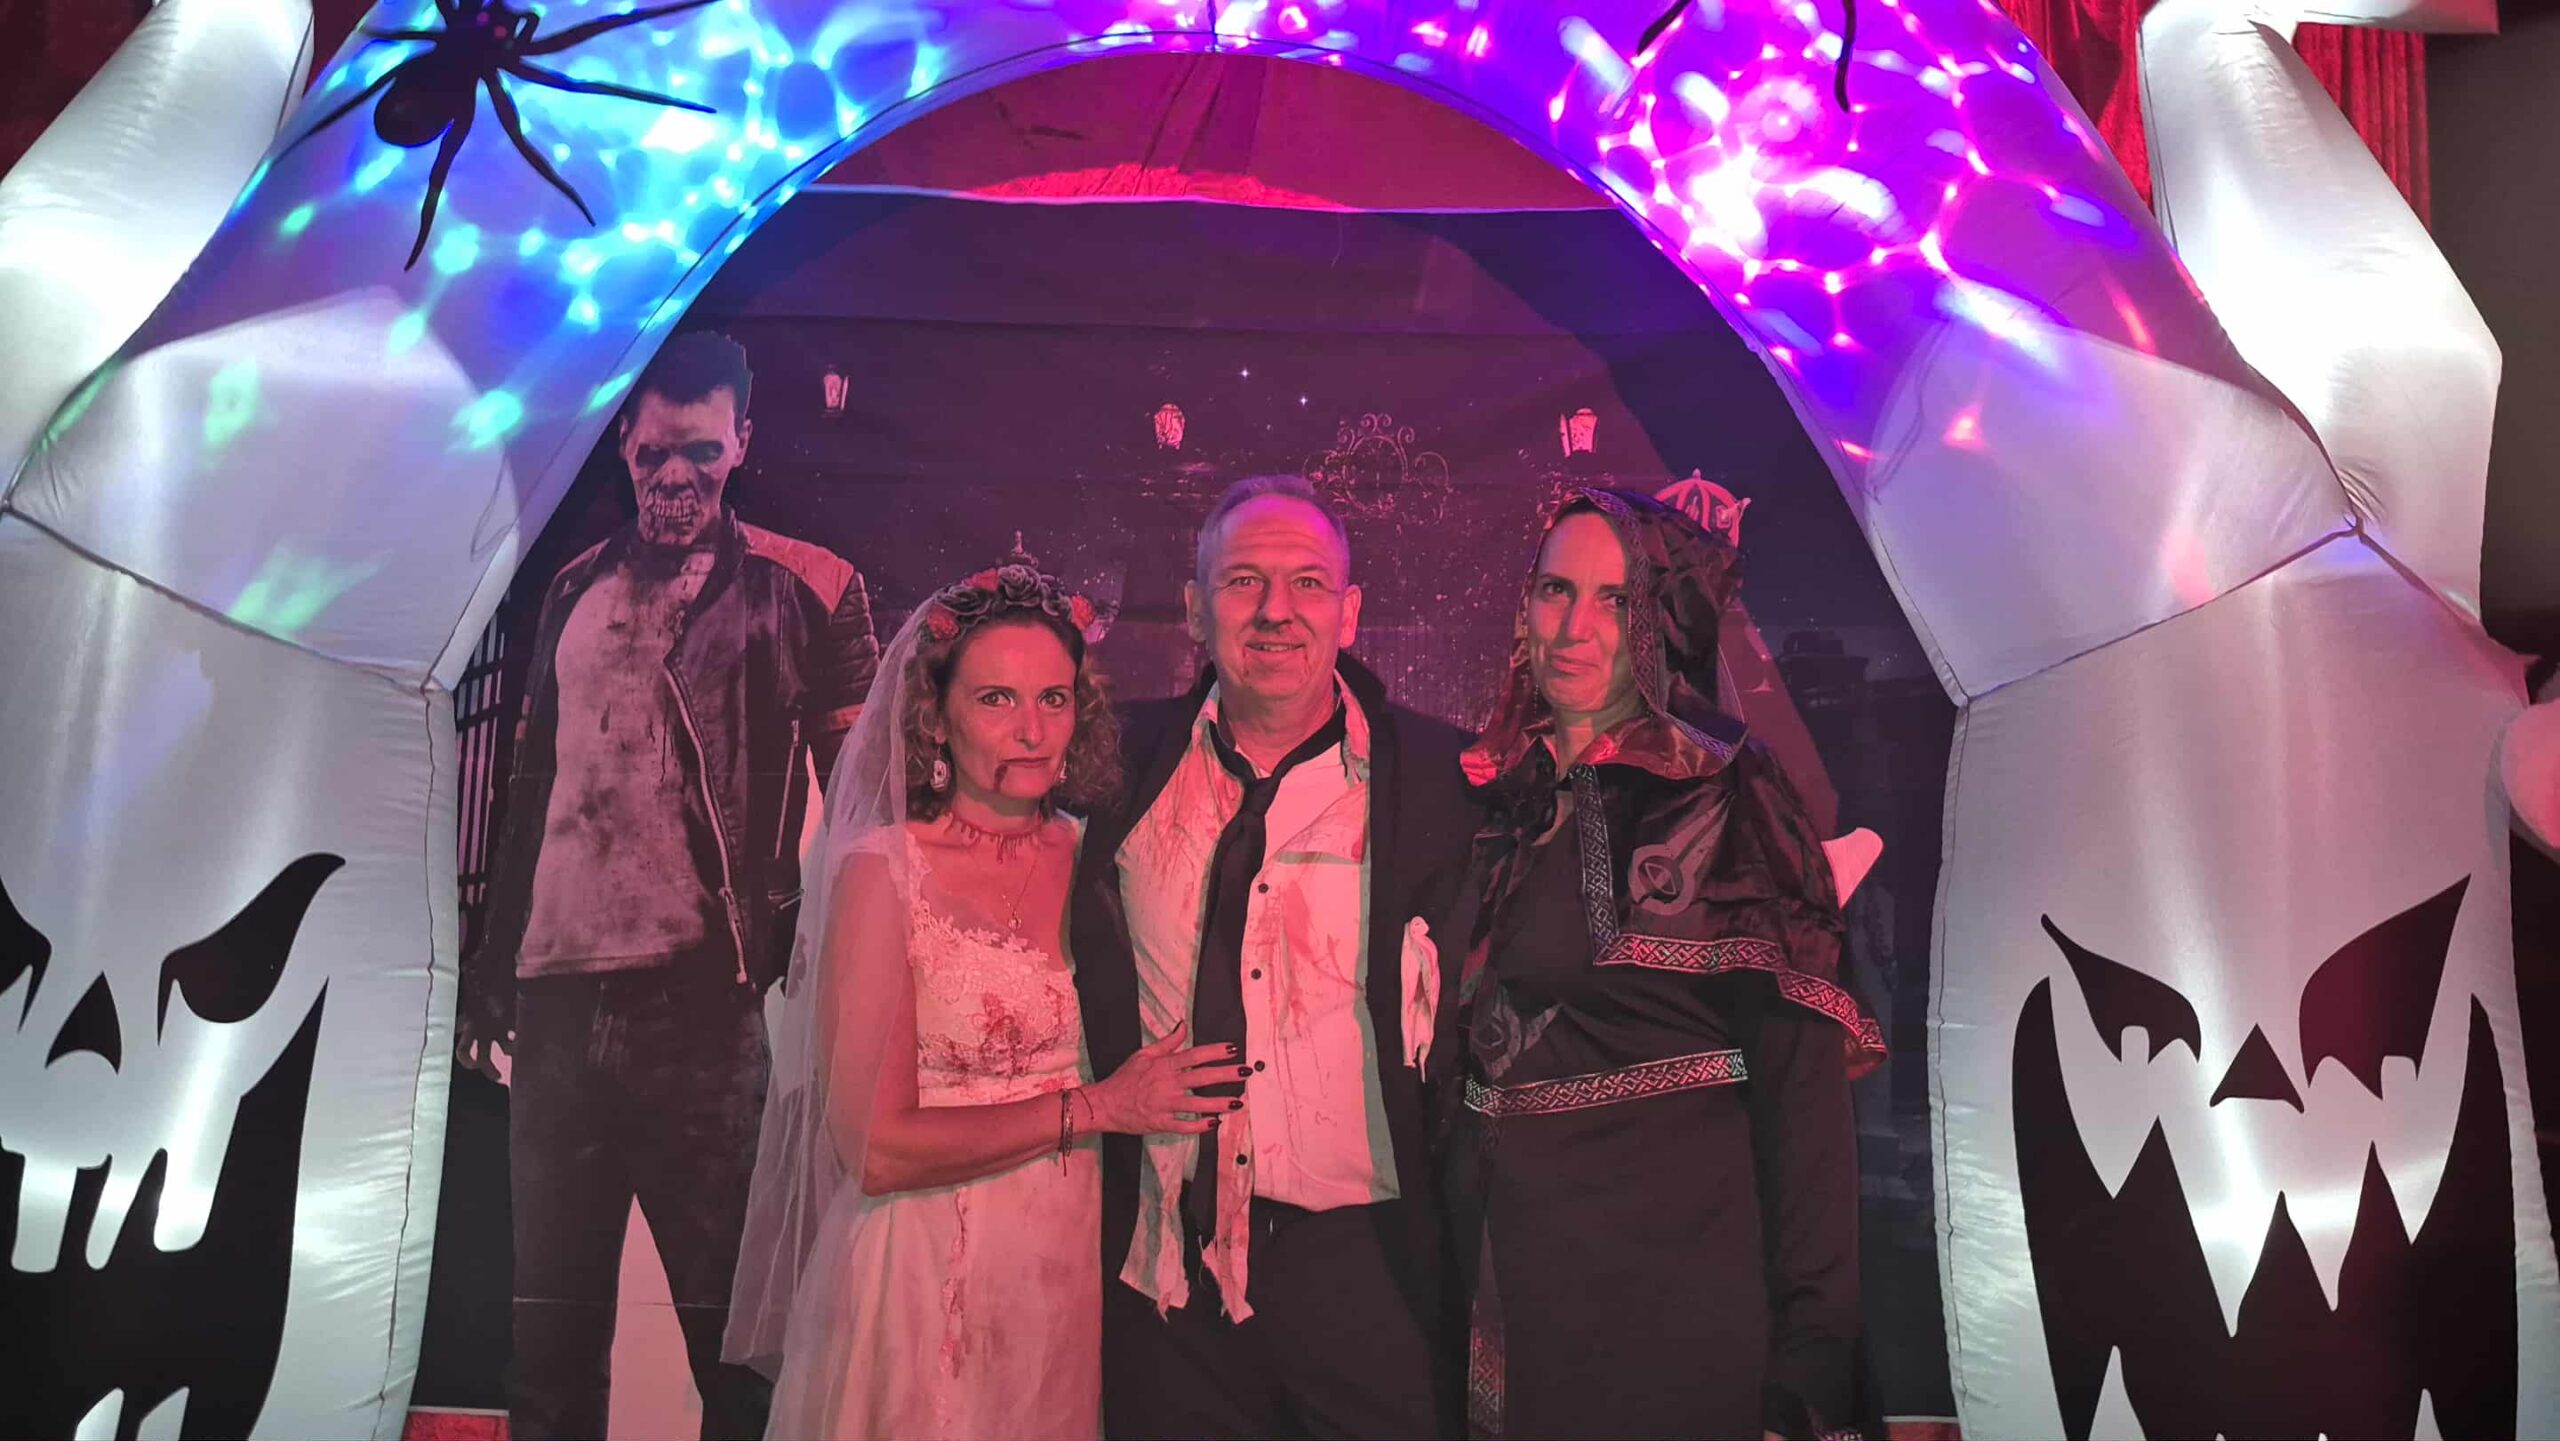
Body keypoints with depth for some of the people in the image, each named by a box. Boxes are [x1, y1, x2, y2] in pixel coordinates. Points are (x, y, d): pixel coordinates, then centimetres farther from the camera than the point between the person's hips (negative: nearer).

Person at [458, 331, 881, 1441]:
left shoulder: (808, 589, 1)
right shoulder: (576, 590, 15)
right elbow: (532, 786, 19)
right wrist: (493, 960, 17)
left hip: (704, 1003, -4)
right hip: (558, 997, 5)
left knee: (729, 1319, 2)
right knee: (551, 1329, 12)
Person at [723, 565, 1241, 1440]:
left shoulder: (1087, 858, 0)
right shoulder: (882, 871, -13)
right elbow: (873, 1147, -17)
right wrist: (1092, 1107, -18)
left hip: (1072, 1273, 4)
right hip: (927, 1281, -4)